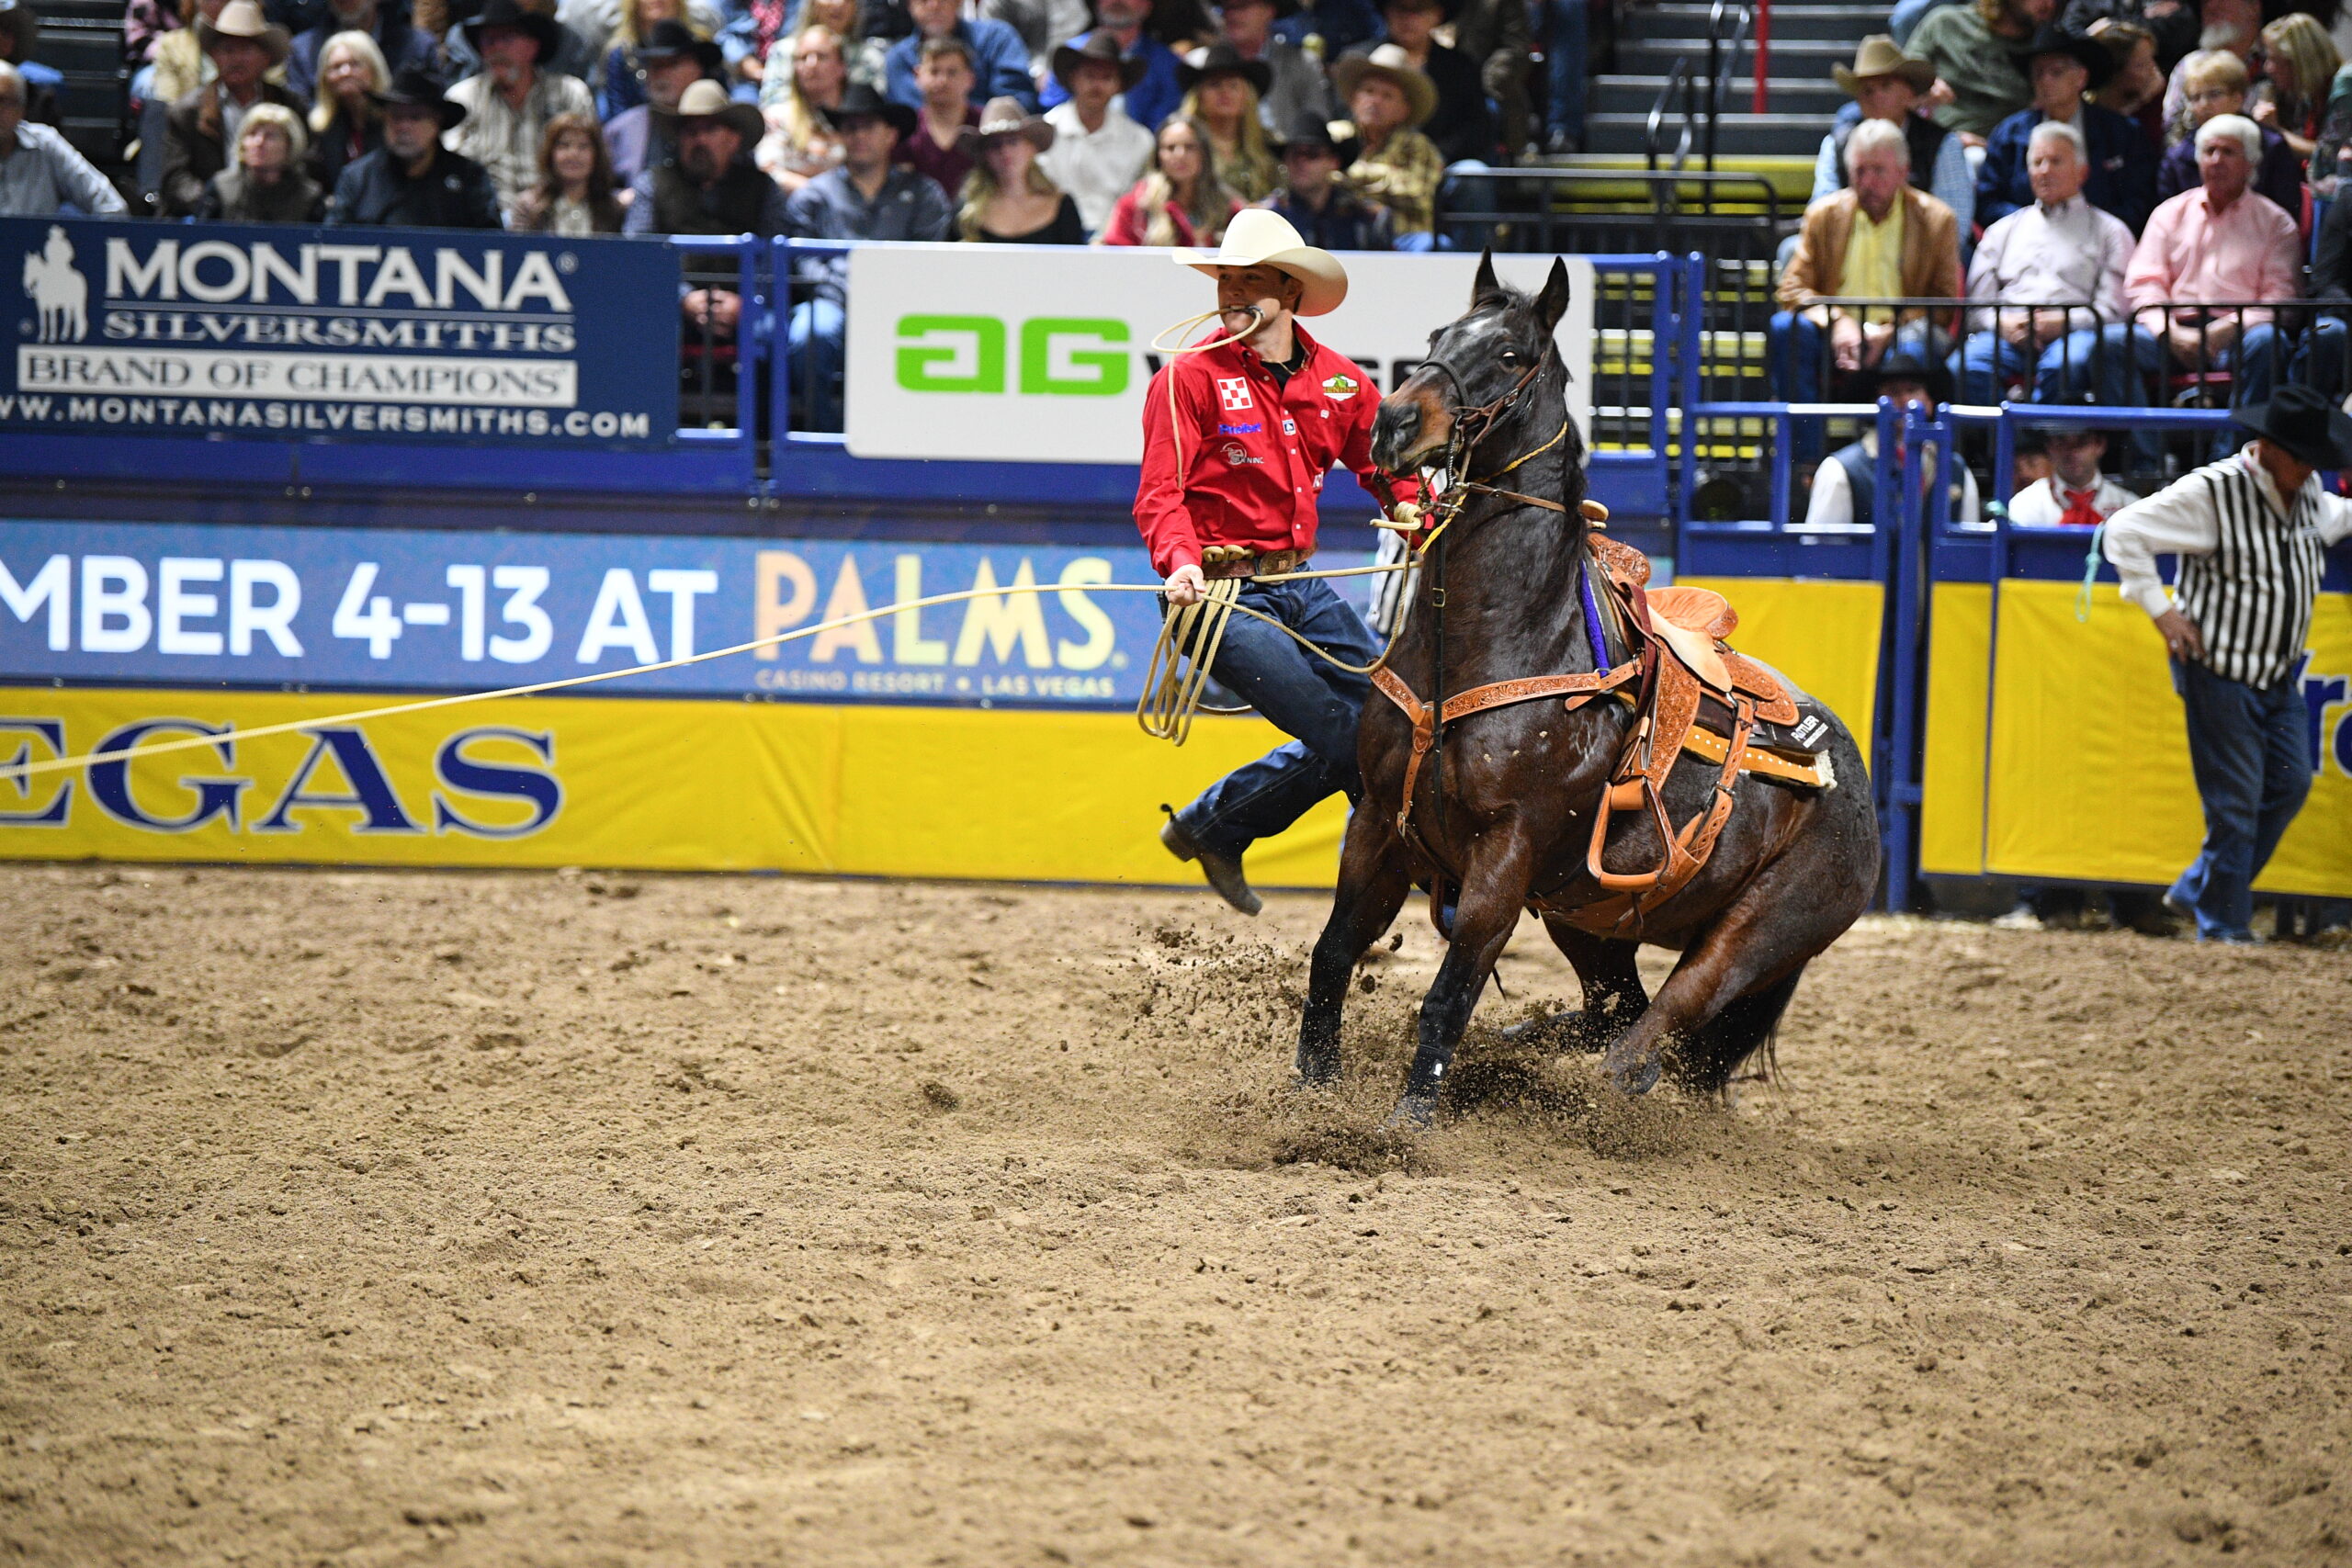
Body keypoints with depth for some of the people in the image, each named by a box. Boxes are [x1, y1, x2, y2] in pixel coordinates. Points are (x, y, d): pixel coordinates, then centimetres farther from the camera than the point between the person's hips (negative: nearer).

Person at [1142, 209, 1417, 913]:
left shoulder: (1338, 383, 7)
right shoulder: (1189, 379, -9)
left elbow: (1392, 471, 16)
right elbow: (1160, 493, -15)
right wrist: (1181, 564, -34)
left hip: (1303, 586, 6)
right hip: (1224, 592, -6)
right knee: (1339, 738, -13)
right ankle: (1211, 828, 9)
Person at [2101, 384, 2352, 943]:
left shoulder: (2306, 492, 5)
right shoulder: (2212, 492, -17)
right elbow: (2125, 531, -15)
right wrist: (2160, 608, -16)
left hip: (2280, 676, 7)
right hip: (2219, 673, -7)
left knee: (2289, 786, 6)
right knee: (2234, 801, -5)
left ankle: (2197, 891, 20)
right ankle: (2222, 925, 8)